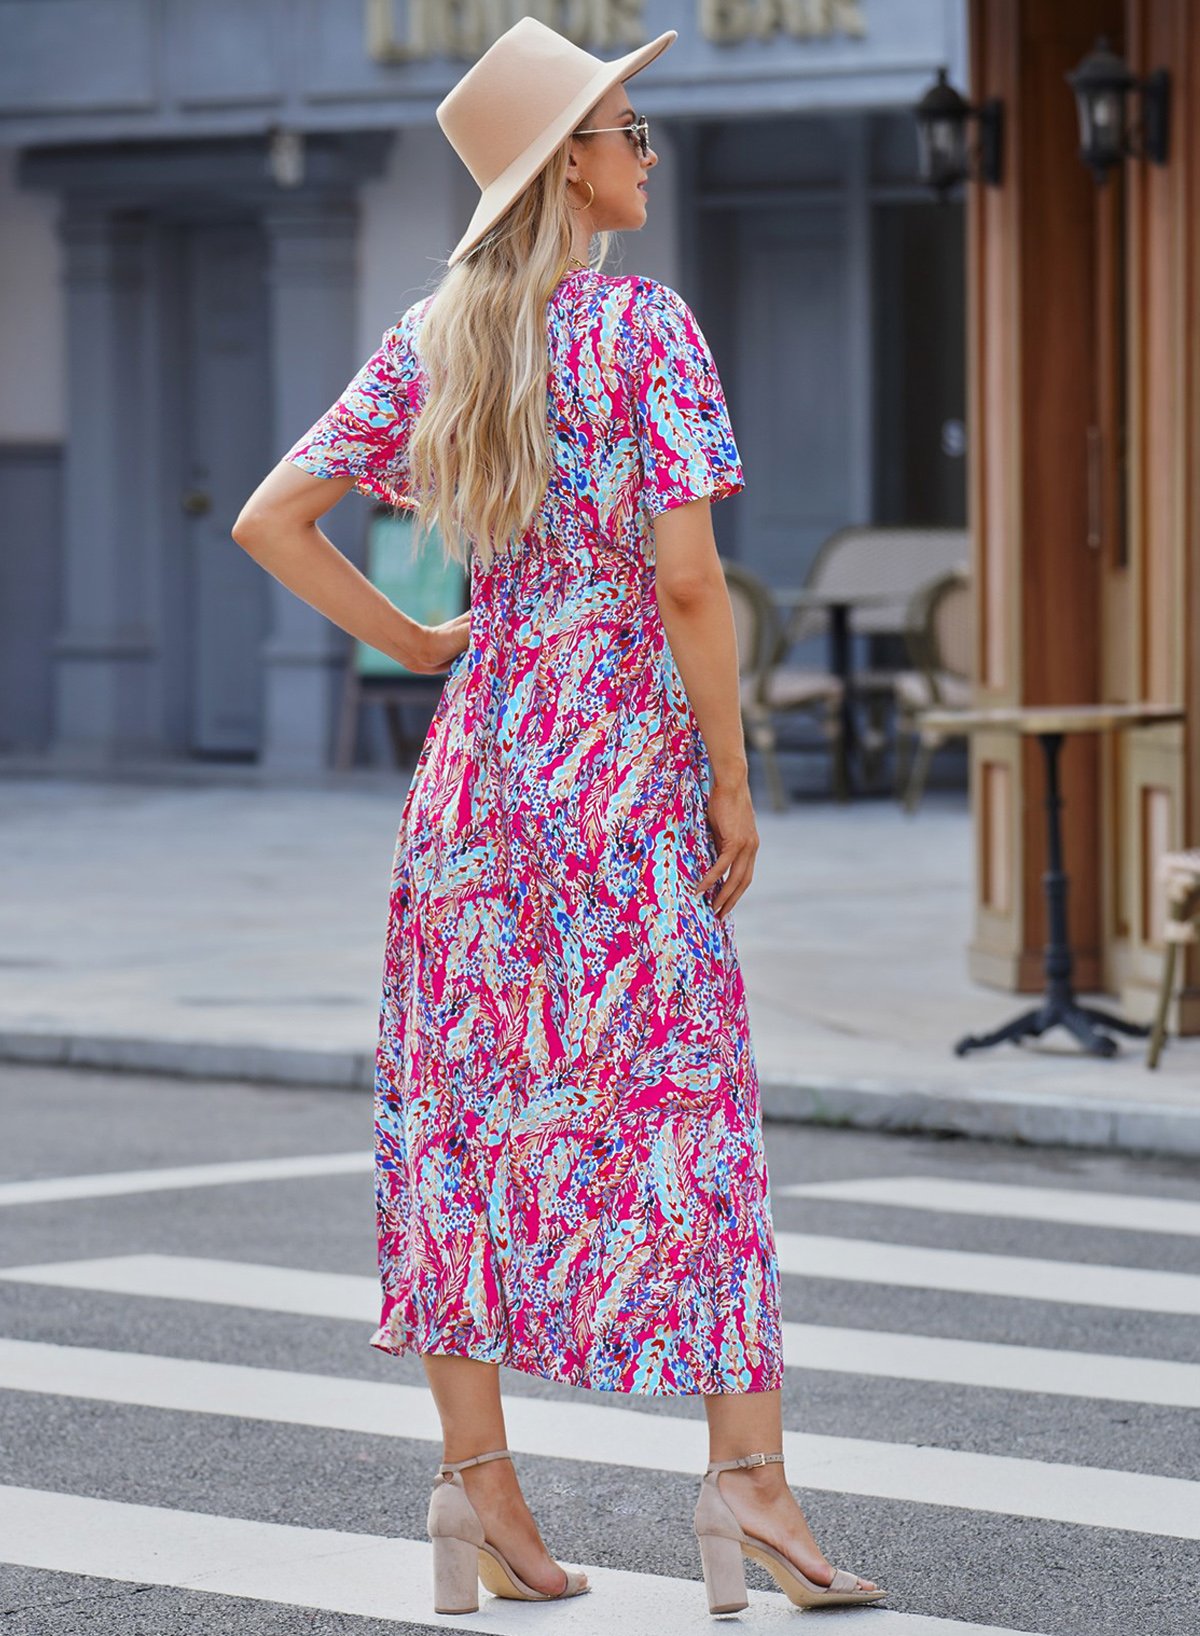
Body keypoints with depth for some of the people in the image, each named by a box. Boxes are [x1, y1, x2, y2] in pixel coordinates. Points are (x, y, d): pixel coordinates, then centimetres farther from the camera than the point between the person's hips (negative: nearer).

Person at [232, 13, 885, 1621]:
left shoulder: (430, 339, 6)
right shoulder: (644, 324, -10)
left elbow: (270, 519, 5)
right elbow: (688, 579, -15)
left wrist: (413, 646, 12)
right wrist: (734, 780, -7)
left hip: (477, 752, 5)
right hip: (628, 761, -5)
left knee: (466, 1108, 7)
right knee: (690, 1108, 1)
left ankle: (475, 1474, 7)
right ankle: (747, 1474, -1)